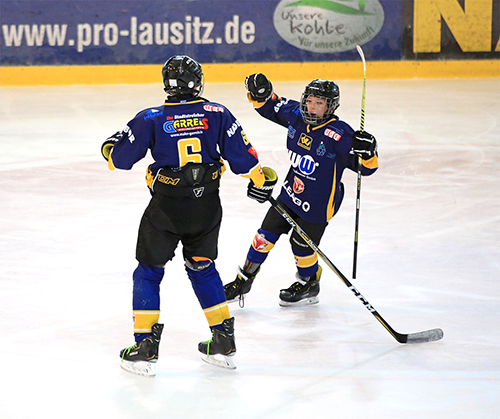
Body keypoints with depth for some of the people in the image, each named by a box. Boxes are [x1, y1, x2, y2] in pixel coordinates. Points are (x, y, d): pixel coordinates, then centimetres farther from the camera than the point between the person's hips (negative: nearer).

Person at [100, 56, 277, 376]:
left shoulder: (151, 119, -6)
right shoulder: (217, 114, -2)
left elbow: (120, 159, -1)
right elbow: (240, 153, 1)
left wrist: (110, 147, 23)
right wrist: (259, 179, 20)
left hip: (166, 206, -3)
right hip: (207, 206, 3)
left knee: (149, 273, 9)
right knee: (203, 268, 20)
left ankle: (145, 347, 3)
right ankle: (224, 343, 21)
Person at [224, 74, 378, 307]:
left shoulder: (339, 135, -25)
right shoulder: (296, 116, -9)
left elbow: (365, 167, -22)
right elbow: (271, 107, 10)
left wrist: (368, 152, -43)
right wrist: (260, 93, -9)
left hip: (319, 203, -6)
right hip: (291, 191, 6)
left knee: (302, 245, 4)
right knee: (266, 235, 9)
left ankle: (309, 284, 33)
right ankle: (244, 280, 24)